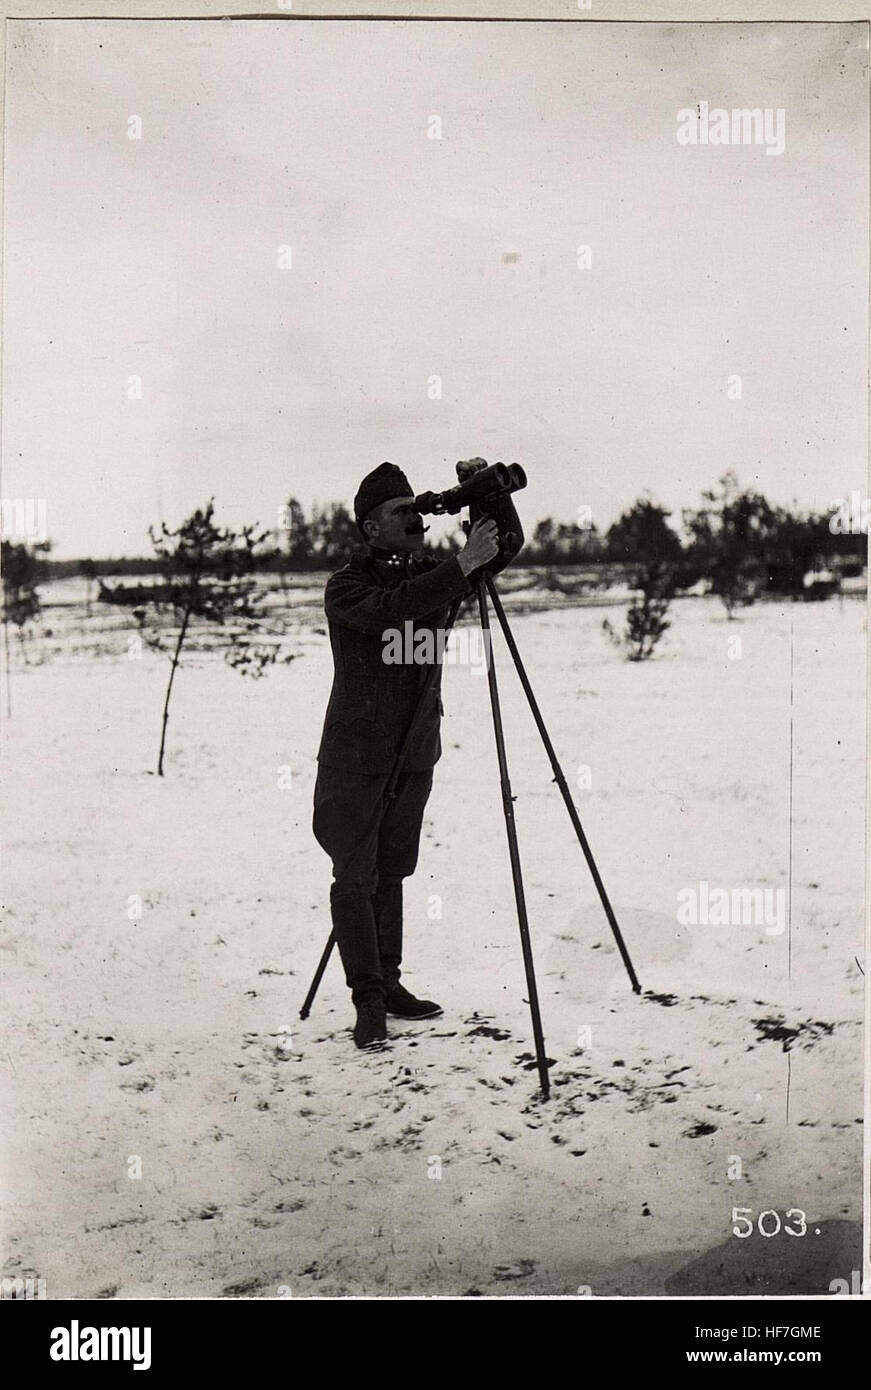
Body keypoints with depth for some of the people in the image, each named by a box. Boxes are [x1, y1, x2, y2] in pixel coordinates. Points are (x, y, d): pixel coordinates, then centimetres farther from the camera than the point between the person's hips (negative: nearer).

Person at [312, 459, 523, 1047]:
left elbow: (509, 544, 7)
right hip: (356, 758, -5)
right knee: (356, 876, -5)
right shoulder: (346, 587, -9)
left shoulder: (432, 575, 7)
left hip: (415, 754, 5)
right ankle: (369, 1000, 0)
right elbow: (392, 610, -30)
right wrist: (462, 566, -32)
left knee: (393, 871, 12)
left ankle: (388, 983, 21)